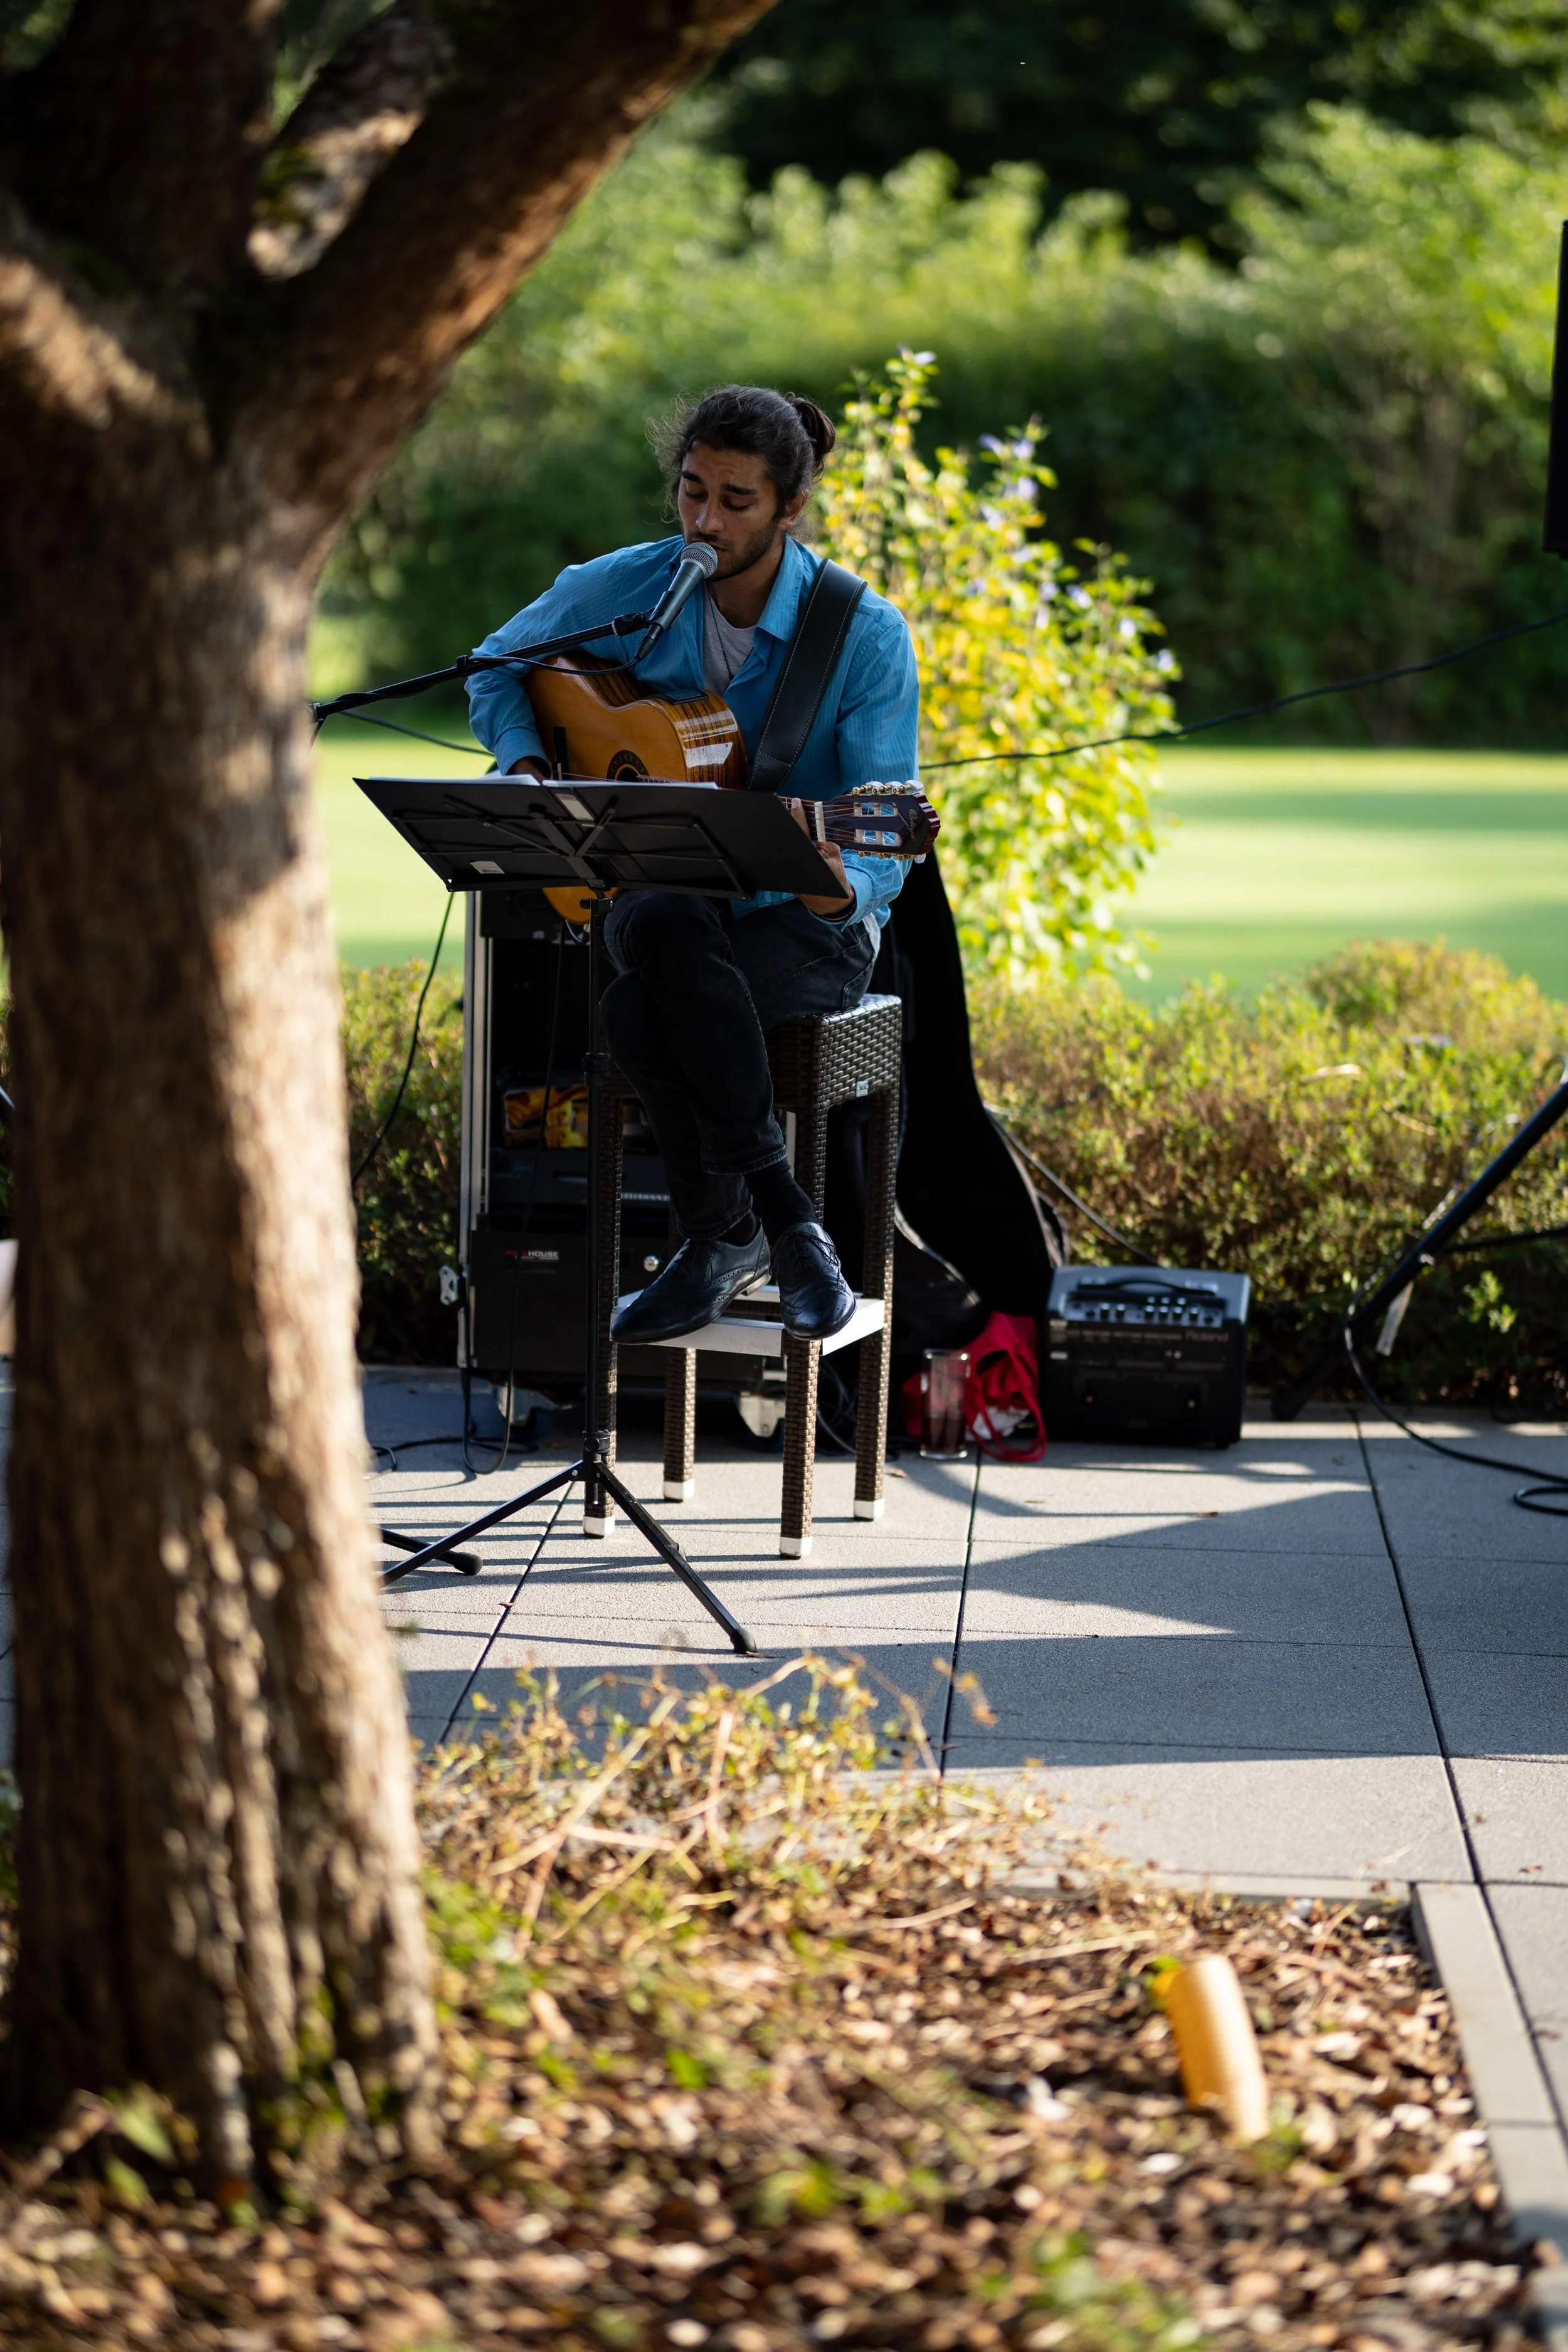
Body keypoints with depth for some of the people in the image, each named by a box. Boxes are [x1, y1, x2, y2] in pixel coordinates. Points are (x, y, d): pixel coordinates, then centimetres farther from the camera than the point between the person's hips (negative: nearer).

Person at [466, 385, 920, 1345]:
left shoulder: (866, 635, -11)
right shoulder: (619, 590, -2)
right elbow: (500, 665, 17)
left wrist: (843, 886, -37)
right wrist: (526, 767, -3)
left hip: (806, 920, -3)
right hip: (658, 892, 3)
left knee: (641, 1010, -35)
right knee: (669, 928, -37)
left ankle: (722, 1238, -11)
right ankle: (786, 1220, -25)